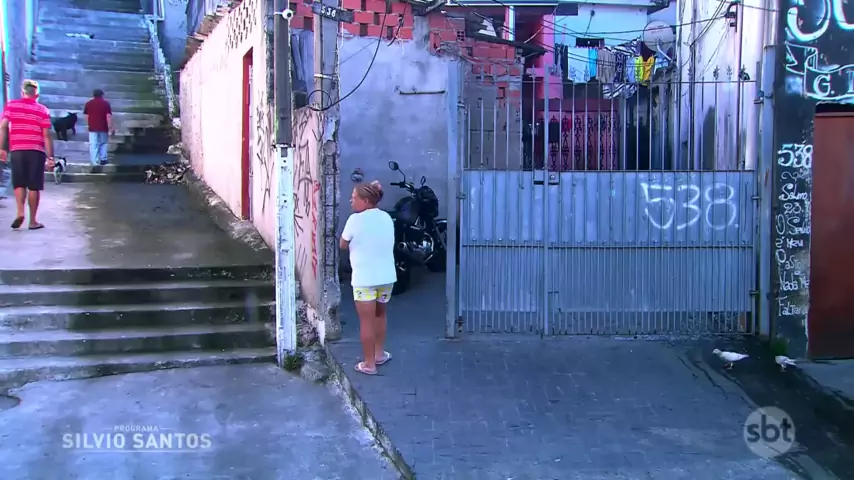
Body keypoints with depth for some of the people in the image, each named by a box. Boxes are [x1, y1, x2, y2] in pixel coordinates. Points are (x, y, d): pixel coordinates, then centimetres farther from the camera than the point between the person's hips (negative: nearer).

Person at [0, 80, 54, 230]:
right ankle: (33, 221, 7)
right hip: (36, 151, -1)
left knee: (19, 184, 12)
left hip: (17, 150, 1)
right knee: (34, 187, 4)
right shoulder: (42, 110, 4)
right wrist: (50, 156, 2)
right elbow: (46, 135, -1)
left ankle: (20, 212, -9)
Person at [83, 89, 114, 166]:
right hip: (103, 128, -1)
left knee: (93, 145, -1)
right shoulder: (106, 103, -2)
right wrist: (111, 128, -6)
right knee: (103, 143, 16)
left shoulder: (88, 104, 6)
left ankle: (94, 162, -7)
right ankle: (103, 159, 14)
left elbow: (86, 116, 7)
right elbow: (109, 116, -8)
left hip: (93, 128, 1)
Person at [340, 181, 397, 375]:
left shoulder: (356, 220, -13)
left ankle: (369, 364, 9)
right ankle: (379, 354, 34)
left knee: (366, 321, 3)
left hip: (365, 278, -6)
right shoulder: (387, 218, 5)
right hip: (387, 276, 6)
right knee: (380, 315, 24)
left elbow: (343, 245, -2)